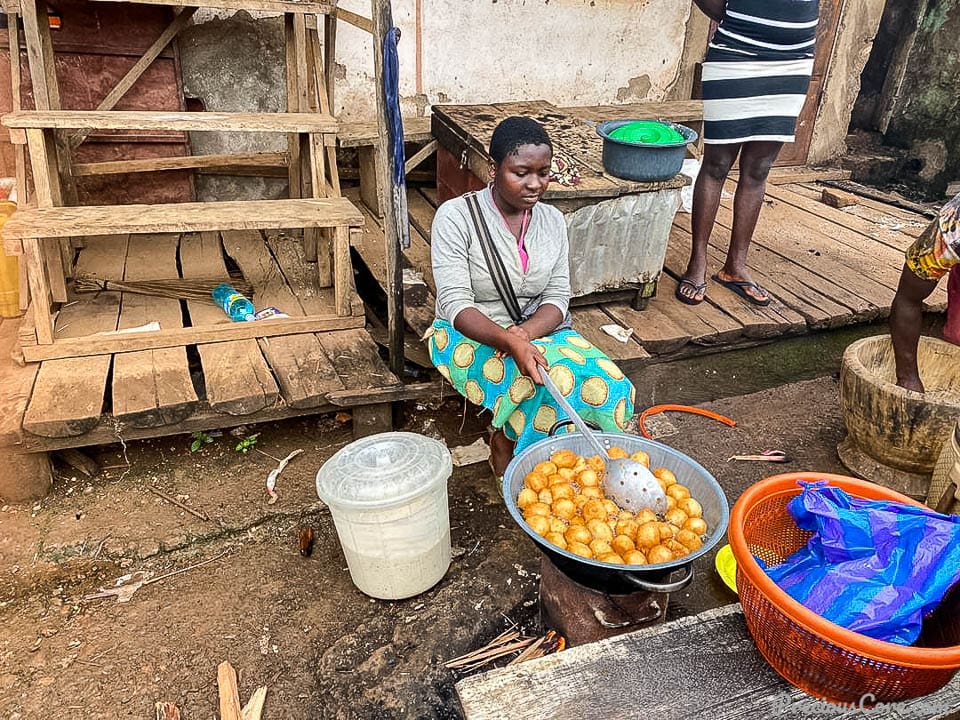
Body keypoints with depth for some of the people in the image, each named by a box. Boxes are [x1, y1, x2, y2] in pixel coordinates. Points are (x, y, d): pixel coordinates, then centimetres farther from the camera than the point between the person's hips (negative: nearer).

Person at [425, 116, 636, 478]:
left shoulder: (552, 221, 2)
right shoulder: (455, 216, -13)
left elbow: (557, 298, -2)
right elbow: (456, 303, -20)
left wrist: (526, 333, -25)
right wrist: (509, 342, -38)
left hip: (538, 329, 5)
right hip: (471, 336, -5)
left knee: (612, 387, -20)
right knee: (552, 383, -32)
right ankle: (504, 444, -3)